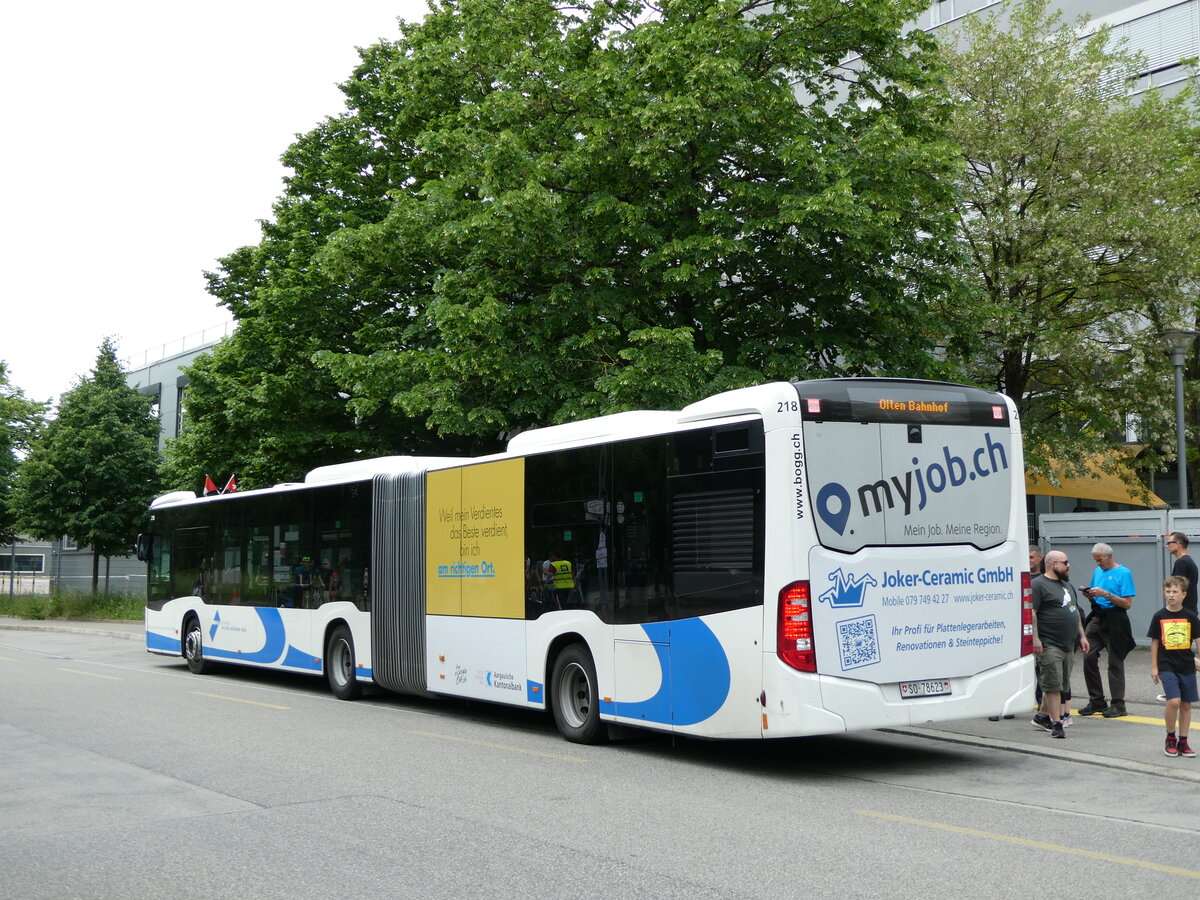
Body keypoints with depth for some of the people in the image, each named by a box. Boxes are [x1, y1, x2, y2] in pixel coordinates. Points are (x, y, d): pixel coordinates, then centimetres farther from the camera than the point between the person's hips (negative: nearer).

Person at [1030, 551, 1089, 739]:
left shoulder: (1068, 585, 20)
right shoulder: (1038, 584, -8)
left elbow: (1075, 612, 27)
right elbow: (1030, 612, -15)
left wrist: (1081, 636, 22)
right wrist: (1035, 638, -22)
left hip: (1068, 645, 9)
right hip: (1049, 645, -9)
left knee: (1059, 685, 13)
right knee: (1053, 685, -9)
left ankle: (1042, 716, 26)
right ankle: (1056, 724, -8)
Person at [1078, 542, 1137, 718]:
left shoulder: (1124, 573, -6)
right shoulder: (1097, 571, 16)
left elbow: (1127, 603, -12)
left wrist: (1105, 594, -19)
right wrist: (1090, 595, 1)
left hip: (1114, 621, -6)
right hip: (1097, 618, 7)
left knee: (1115, 662, -2)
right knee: (1089, 657, -1)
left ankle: (1118, 705, 5)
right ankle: (1096, 701, 9)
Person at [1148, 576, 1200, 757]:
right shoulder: (1159, 616, -1)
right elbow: (1154, 642, 5)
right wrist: (1154, 667, 4)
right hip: (1167, 666, -2)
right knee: (1174, 701, -16)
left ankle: (1182, 742, 19)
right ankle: (1170, 738, 4)